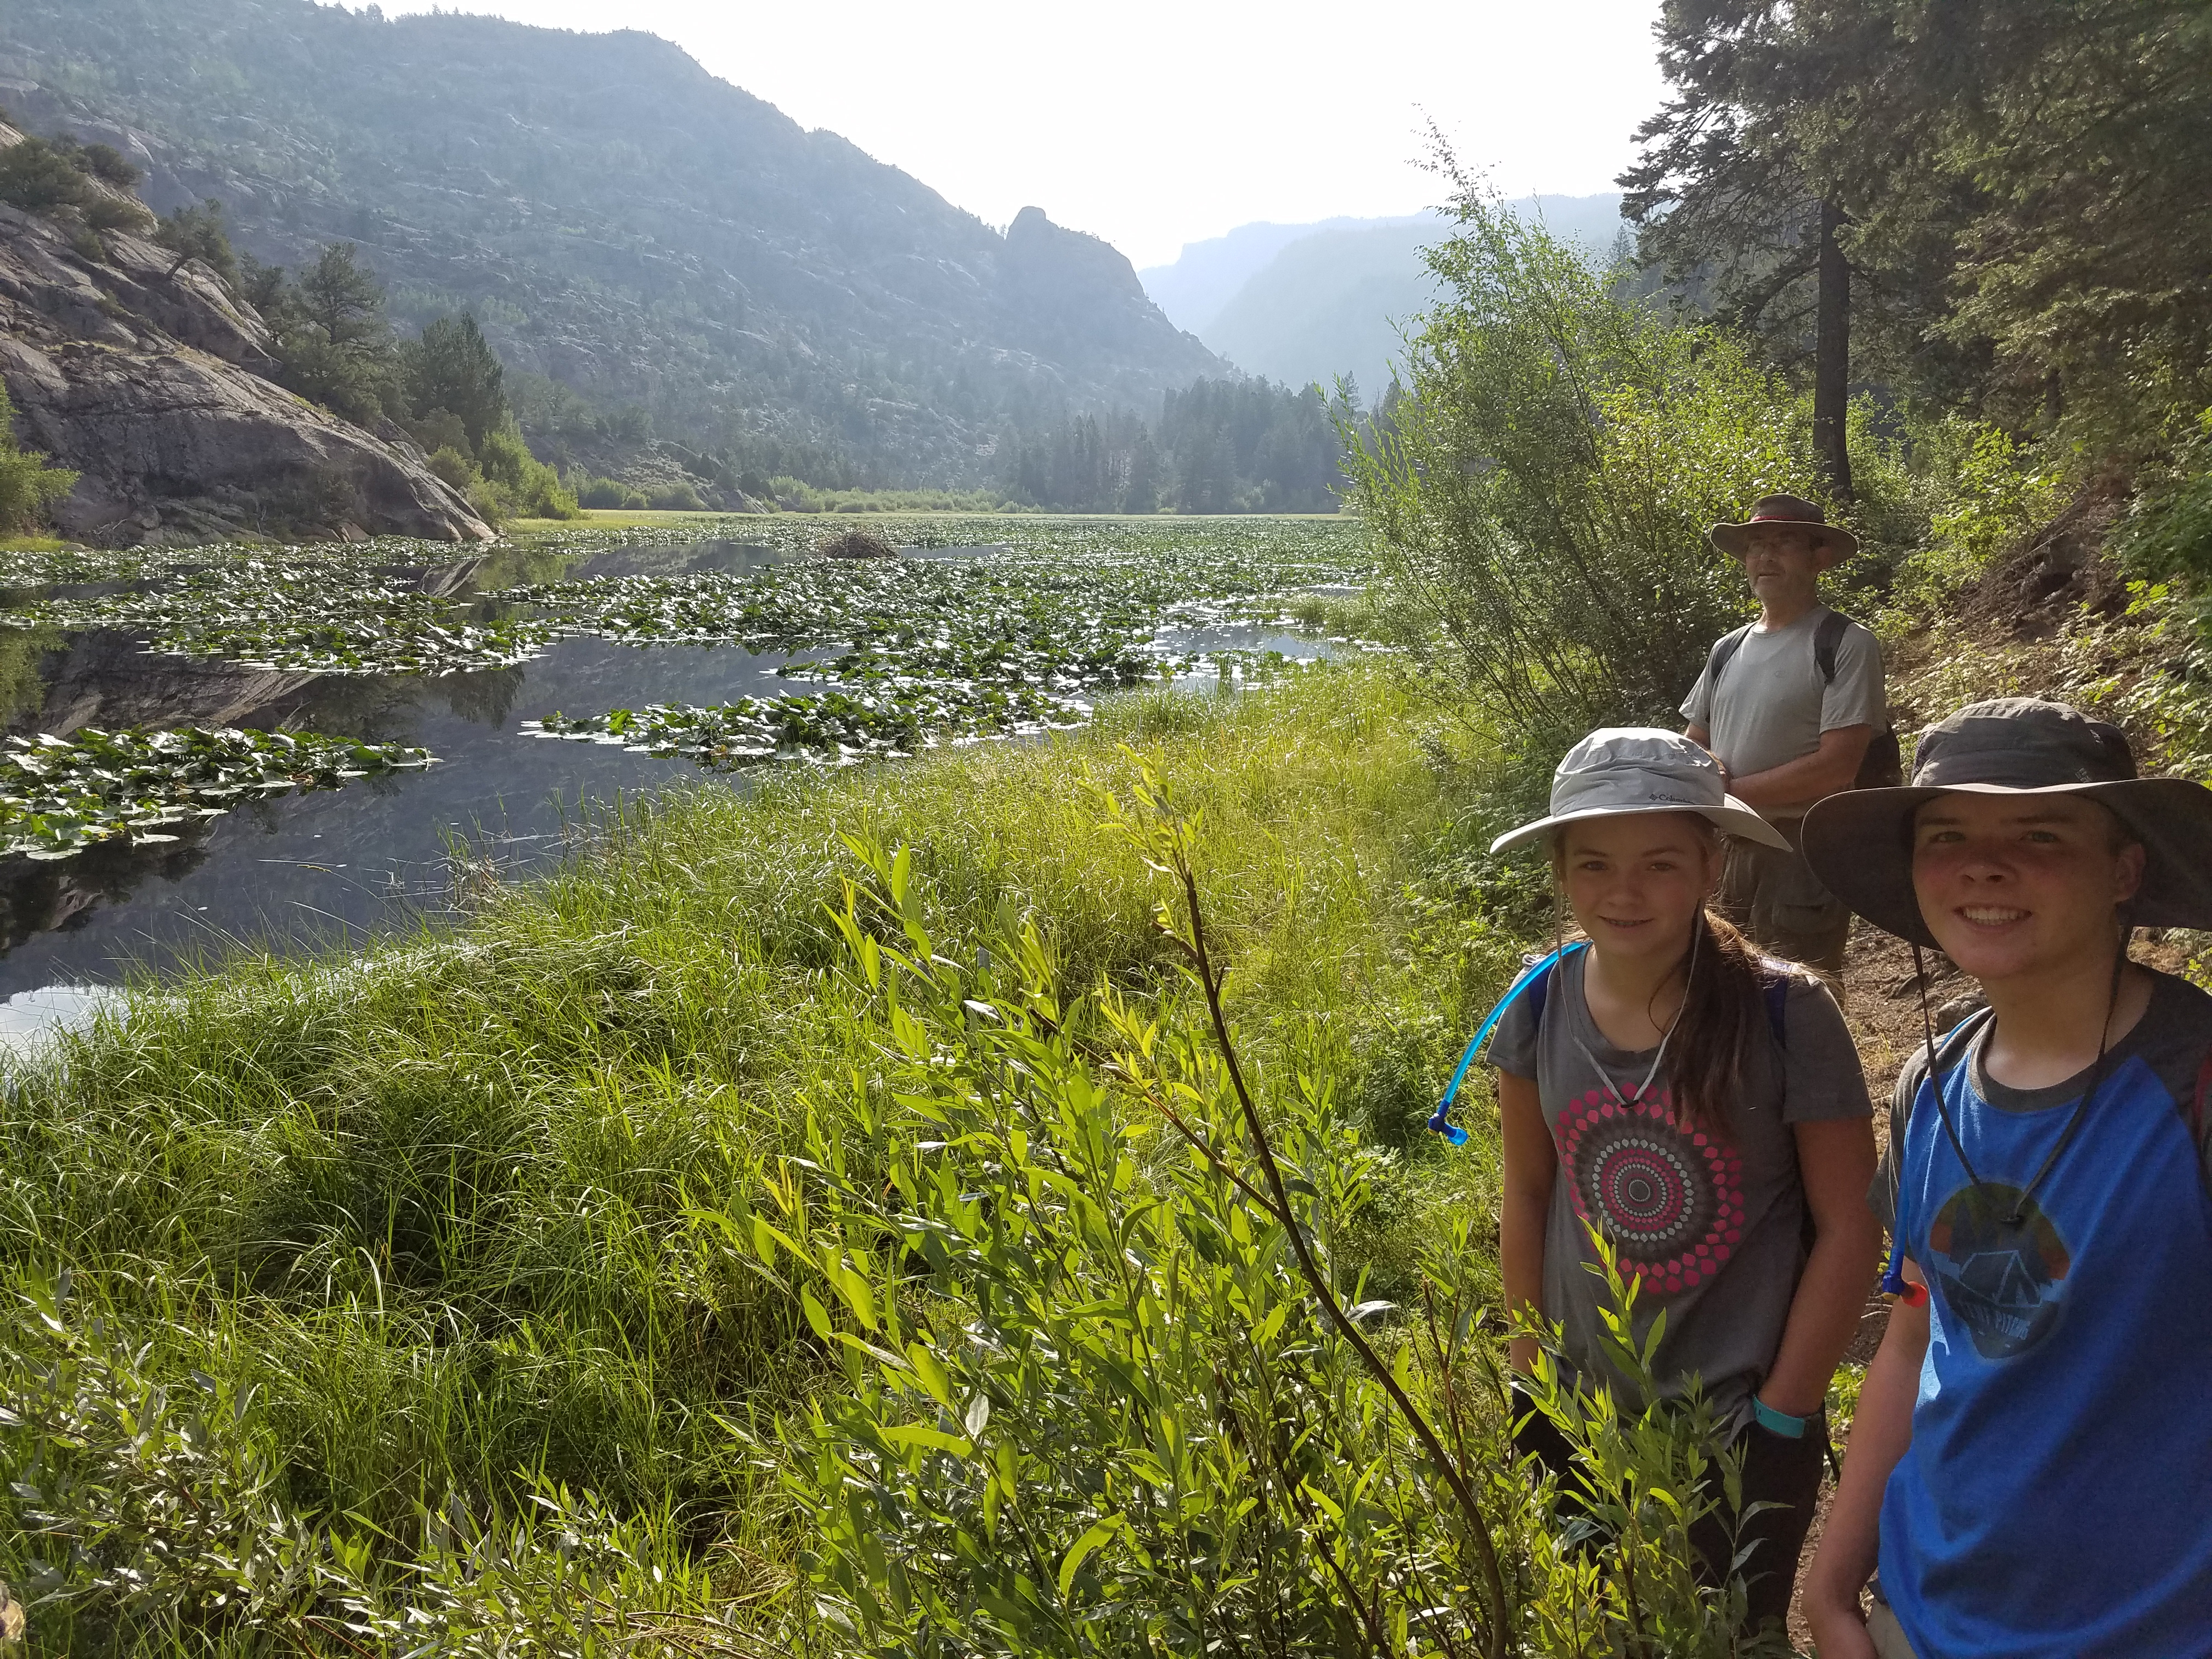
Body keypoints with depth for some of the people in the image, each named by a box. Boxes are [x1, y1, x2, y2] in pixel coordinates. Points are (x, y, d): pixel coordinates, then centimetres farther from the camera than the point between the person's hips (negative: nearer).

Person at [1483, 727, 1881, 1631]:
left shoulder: (1785, 1013, -20)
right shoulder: (1537, 1010, -10)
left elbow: (1848, 1227, -12)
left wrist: (1782, 1414, -9)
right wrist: (1531, 1369, 6)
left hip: (1741, 1418, -3)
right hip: (1581, 1407, 4)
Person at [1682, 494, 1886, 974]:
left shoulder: (1846, 644, -7)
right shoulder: (1728, 651, 13)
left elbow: (1838, 764, -16)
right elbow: (1691, 749, 16)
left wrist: (1730, 790, -11)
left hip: (1805, 854, -6)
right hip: (1730, 849, 6)